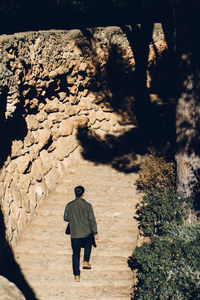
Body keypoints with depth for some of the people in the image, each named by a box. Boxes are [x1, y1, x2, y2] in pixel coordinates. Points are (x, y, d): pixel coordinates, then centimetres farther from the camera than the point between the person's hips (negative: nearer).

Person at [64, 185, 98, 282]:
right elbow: (92, 220, -8)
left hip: (74, 234, 1)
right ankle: (86, 261, 22)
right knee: (88, 244, 32)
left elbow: (66, 218, 7)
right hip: (86, 233, -1)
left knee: (76, 254, 12)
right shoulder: (87, 205, -12)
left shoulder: (69, 205, -5)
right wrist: (95, 233, 2)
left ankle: (77, 276, 14)